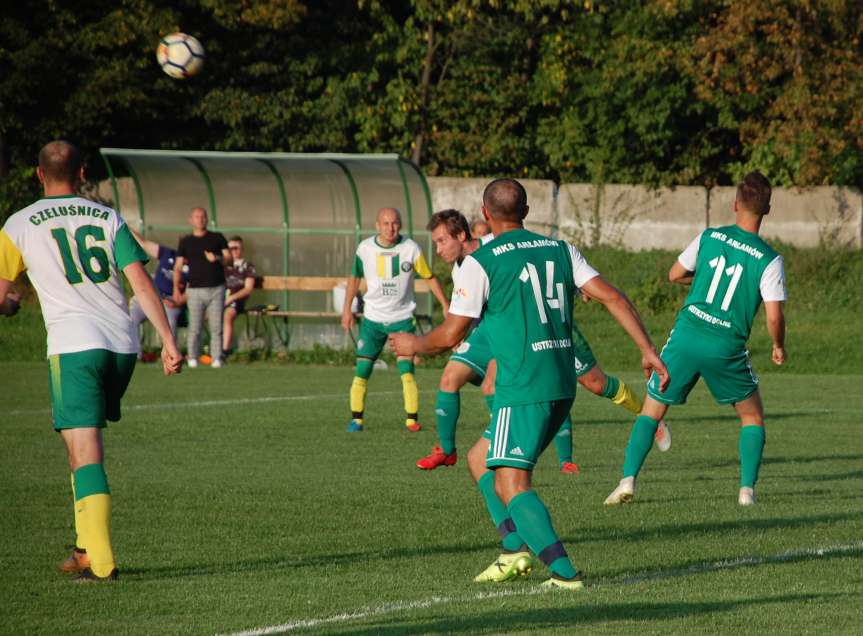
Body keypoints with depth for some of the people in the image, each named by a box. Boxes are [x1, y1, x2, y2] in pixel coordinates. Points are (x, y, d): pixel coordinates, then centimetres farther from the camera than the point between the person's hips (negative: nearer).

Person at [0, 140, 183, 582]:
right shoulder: (108, 218, 13)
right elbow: (141, 282, 3)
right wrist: (168, 340, 1)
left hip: (73, 346, -4)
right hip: (122, 344, 4)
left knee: (85, 453, -8)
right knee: (86, 444, 21)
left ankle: (100, 562, -18)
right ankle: (87, 546, 20)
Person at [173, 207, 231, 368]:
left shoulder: (217, 238, 12)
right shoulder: (186, 242, 11)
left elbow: (229, 259, 9)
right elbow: (178, 266, 9)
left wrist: (217, 259, -13)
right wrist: (176, 289, -1)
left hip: (216, 289, 0)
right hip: (195, 289, 0)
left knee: (216, 327, -3)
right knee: (195, 328, -4)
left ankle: (216, 358, 0)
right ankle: (192, 358, 3)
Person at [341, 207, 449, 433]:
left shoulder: (411, 249, -9)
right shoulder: (365, 248, -4)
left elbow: (430, 277, 0)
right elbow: (355, 277, 12)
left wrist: (445, 306, -3)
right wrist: (347, 309, 13)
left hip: (402, 318, -2)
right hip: (373, 318, 2)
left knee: (406, 370, -11)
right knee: (362, 369, -3)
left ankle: (412, 419, -3)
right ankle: (356, 419, 8)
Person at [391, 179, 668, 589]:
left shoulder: (480, 262, -6)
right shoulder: (559, 250, 12)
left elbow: (451, 335, -3)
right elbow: (612, 297, 4)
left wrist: (412, 345, 17)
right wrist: (647, 350, 5)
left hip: (523, 389, -8)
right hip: (563, 384, 8)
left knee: (511, 485, -9)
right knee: (480, 459, 20)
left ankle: (563, 571, -22)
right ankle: (516, 549, 10)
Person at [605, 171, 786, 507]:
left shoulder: (709, 237, 1)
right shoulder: (769, 260, -6)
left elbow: (675, 275, 14)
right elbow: (774, 317, -9)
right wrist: (778, 346, 11)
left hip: (685, 338, 1)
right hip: (727, 349, -1)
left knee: (651, 412, 13)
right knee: (752, 416, 20)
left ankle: (628, 480, -1)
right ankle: (747, 489, 10)